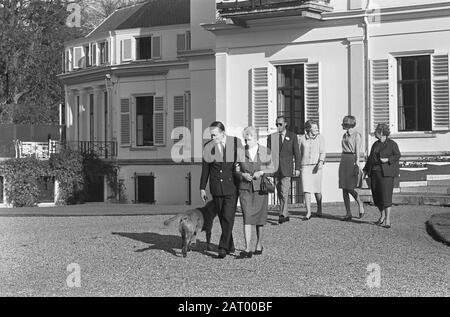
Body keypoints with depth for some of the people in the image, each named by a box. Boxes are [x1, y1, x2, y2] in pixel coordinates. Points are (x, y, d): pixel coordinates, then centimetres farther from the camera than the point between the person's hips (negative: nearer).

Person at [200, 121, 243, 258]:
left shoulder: (236, 143, -4)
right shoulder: (208, 147, 1)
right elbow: (205, 169, 7)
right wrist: (202, 188, 6)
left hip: (231, 187, -3)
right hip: (216, 188, 3)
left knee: (228, 216, -12)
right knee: (222, 218, 7)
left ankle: (223, 247, -8)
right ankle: (230, 247, 19)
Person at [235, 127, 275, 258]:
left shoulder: (265, 152, 1)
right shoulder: (241, 152, 3)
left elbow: (271, 169, 5)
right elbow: (236, 171, 7)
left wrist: (261, 172, -13)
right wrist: (243, 175, -13)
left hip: (260, 188, 0)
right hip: (245, 189, 0)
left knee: (259, 218, 8)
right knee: (247, 218, -10)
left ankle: (259, 244, 28)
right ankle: (247, 249, -15)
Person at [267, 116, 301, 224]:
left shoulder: (292, 136, 6)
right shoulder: (272, 137, 10)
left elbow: (296, 153, 6)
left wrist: (297, 168, -1)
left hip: (286, 168, -3)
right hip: (275, 168, 3)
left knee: (284, 192, -14)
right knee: (280, 193, 6)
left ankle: (283, 214, -16)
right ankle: (285, 215, 14)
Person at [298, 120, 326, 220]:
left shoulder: (320, 138, 4)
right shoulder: (301, 138, 7)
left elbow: (323, 152, -2)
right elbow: (299, 153, 14)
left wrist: (321, 162, -19)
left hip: (316, 166, 0)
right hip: (305, 166, 0)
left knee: (317, 190, 5)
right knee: (306, 189, -8)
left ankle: (319, 209, 26)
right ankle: (308, 212, -9)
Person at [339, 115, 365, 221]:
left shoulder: (356, 135, -5)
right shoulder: (345, 135, 17)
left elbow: (357, 151, -10)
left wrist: (357, 164, -17)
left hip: (352, 160, -7)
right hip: (343, 161, 8)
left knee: (350, 188, -12)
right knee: (344, 189, 2)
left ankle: (360, 204, 14)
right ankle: (348, 214, 4)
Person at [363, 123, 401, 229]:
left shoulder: (392, 144, 0)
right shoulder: (375, 144, 18)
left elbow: (398, 156, -4)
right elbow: (370, 158, 22)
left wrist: (387, 160, -16)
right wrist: (366, 170, 17)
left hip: (386, 173, -6)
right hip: (375, 172, 6)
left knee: (386, 195, -11)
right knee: (376, 195, 6)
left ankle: (387, 220, -12)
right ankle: (382, 216, 23)